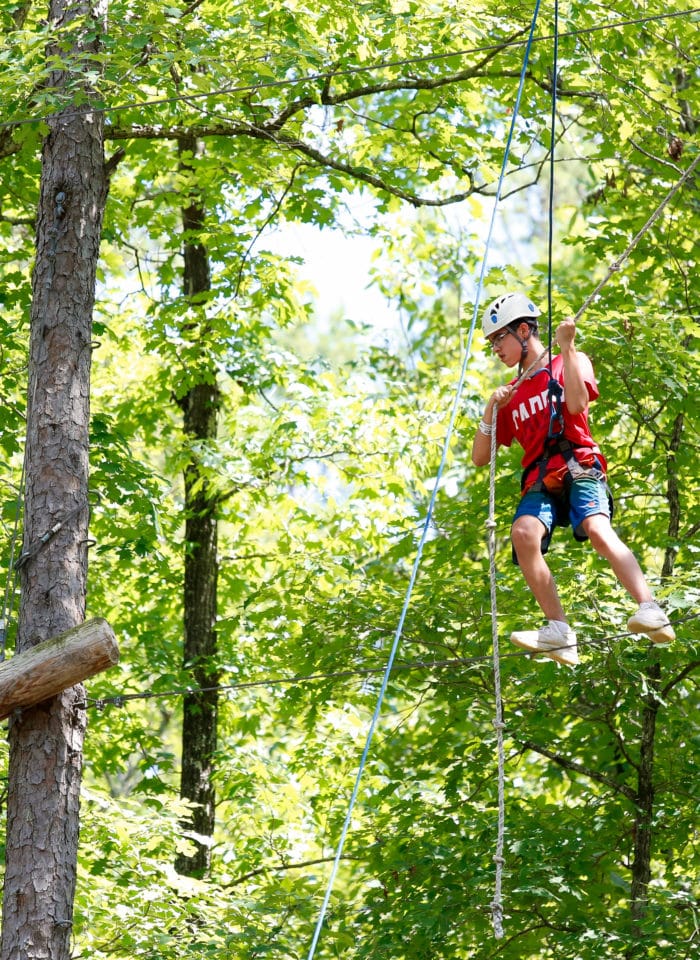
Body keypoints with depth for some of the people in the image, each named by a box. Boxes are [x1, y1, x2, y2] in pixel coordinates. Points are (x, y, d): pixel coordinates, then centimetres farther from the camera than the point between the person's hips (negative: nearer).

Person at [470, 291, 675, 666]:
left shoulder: (569, 364, 14)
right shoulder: (512, 395, 27)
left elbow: (577, 403, -9)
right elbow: (480, 458, 24)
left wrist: (566, 348, -9)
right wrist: (492, 409, 10)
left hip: (579, 470, -4)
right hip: (540, 482, 4)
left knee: (598, 529, -34)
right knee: (524, 533, -30)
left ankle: (650, 611, -46)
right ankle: (559, 633, -34)